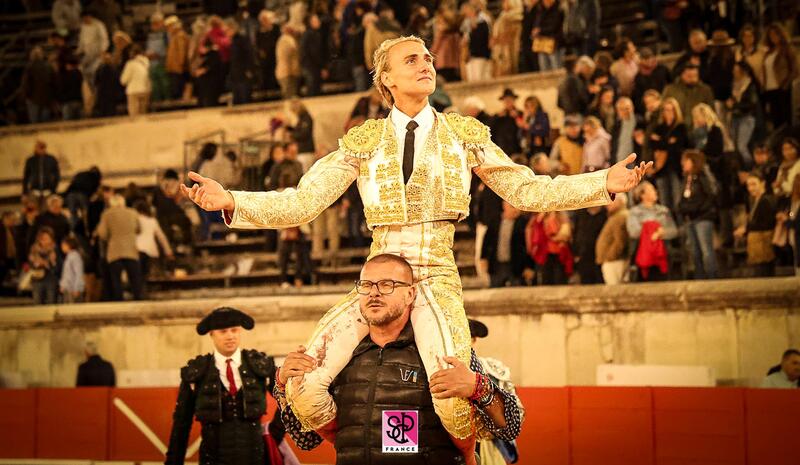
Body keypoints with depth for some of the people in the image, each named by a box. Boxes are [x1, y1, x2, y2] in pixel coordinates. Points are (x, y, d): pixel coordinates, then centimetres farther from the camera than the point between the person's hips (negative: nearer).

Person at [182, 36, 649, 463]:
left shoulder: (464, 134, 11)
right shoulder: (363, 142, 10)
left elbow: (528, 190, 10)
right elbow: (300, 203, 5)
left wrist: (604, 183, -2)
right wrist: (231, 202, -9)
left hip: (437, 278, -1)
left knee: (453, 398, -28)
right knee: (303, 391, -17)